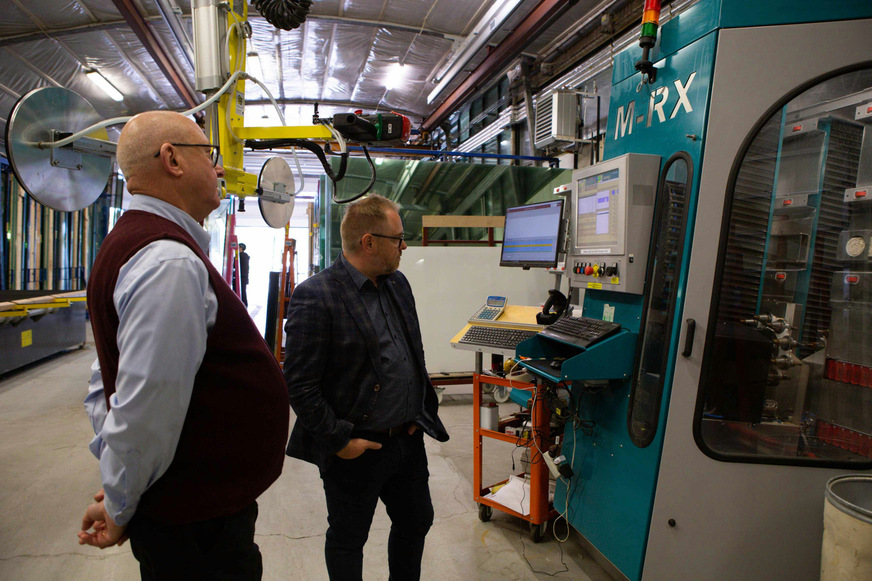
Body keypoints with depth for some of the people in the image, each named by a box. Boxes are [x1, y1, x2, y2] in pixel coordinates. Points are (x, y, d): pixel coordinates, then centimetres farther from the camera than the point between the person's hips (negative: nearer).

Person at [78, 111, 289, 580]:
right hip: (198, 524, -10)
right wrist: (119, 508, -10)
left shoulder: (130, 243, 10)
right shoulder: (171, 262, -25)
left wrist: (117, 492, 15)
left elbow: (107, 379, 15)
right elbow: (145, 409, -27)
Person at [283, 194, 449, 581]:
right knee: (348, 540, 16)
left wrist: (424, 409, 7)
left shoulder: (398, 283, 5)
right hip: (356, 449, -7)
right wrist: (339, 440, -17)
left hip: (408, 438, 7)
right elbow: (299, 386, -19)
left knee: (416, 523, 23)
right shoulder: (315, 297, -20)